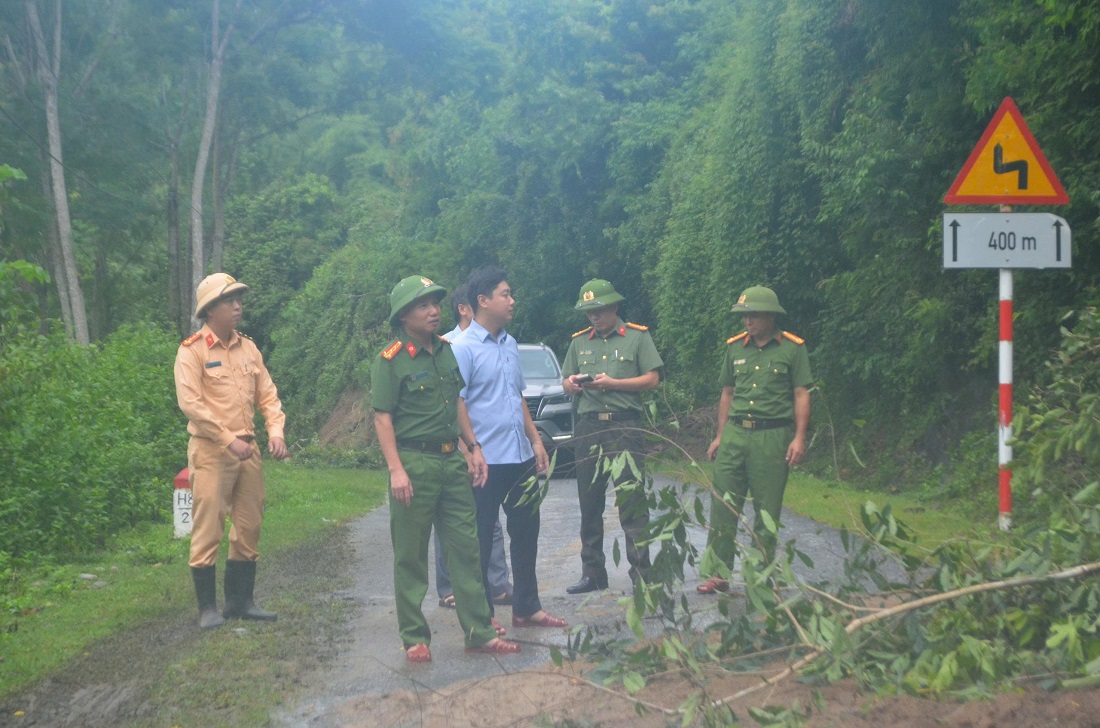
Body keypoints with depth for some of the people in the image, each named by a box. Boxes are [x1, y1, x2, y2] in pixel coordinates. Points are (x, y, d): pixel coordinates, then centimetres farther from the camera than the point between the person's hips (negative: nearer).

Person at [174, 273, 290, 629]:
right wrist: (229, 441, -18)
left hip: (247, 450, 7)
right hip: (210, 452, -7)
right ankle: (208, 608, 2)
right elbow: (191, 403, -15)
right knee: (208, 531, -4)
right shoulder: (192, 351, -8)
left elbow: (267, 395, 12)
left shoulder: (247, 348, 11)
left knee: (248, 529, 11)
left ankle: (241, 600, 21)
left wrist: (276, 432, -4)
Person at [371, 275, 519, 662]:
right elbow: (382, 417, -11)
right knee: (411, 556, 2)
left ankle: (479, 632, 12)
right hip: (414, 463, -6)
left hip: (452, 461, 6)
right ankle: (414, 638, 10)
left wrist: (473, 447, 14)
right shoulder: (390, 361, -8)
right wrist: (396, 470, -18)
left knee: (465, 547, 7)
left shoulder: (446, 350, 11)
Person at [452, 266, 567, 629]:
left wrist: (535, 440, 16)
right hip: (487, 462, -8)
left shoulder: (510, 344, 13)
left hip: (520, 457, 8)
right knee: (481, 540, 3)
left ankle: (527, 607, 25)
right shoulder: (464, 348, -12)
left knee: (526, 532, 14)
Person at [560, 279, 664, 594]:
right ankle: (593, 573, 16)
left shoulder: (637, 337, 3)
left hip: (625, 426, -5)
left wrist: (613, 383, -13)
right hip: (589, 428, 5)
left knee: (632, 503, -8)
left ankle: (641, 573, -4)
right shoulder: (579, 342, 16)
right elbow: (566, 383, 18)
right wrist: (571, 385, -6)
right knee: (589, 505, 8)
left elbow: (653, 379, -3)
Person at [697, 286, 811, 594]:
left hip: (773, 435, -3)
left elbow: (802, 395, -1)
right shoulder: (735, 347, 12)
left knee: (767, 511, 2)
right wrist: (720, 436, 15)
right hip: (735, 433, 4)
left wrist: (799, 438, -9)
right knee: (722, 507, -2)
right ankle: (717, 574, 3)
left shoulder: (793, 348, 1)